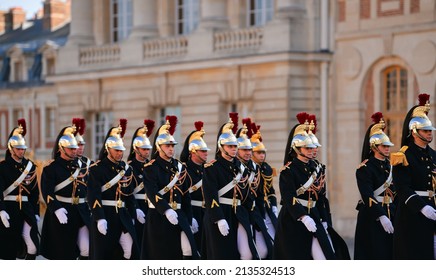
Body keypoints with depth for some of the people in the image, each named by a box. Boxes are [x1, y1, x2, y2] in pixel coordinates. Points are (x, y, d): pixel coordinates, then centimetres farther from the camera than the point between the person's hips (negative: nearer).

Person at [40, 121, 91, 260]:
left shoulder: (80, 165, 12)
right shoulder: (51, 168, -5)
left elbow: (89, 189, 15)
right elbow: (47, 192, -15)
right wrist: (57, 209, -27)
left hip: (81, 211, 5)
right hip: (61, 212, -5)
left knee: (87, 249, -3)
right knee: (62, 252, 2)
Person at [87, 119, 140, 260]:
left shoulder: (126, 168, 11)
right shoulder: (97, 168, -7)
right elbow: (93, 195, -14)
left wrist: (132, 215, 11)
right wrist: (99, 219, -22)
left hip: (122, 215, 5)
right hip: (104, 215, -5)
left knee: (130, 248, -5)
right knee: (103, 252, -1)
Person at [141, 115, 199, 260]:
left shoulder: (179, 167, 10)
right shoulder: (151, 168, -6)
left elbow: (186, 196, 12)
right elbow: (152, 194, -20)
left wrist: (188, 221, 9)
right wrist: (166, 210, -36)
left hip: (178, 215, 4)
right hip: (158, 216, -4)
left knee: (188, 250, -9)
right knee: (159, 255, 2)